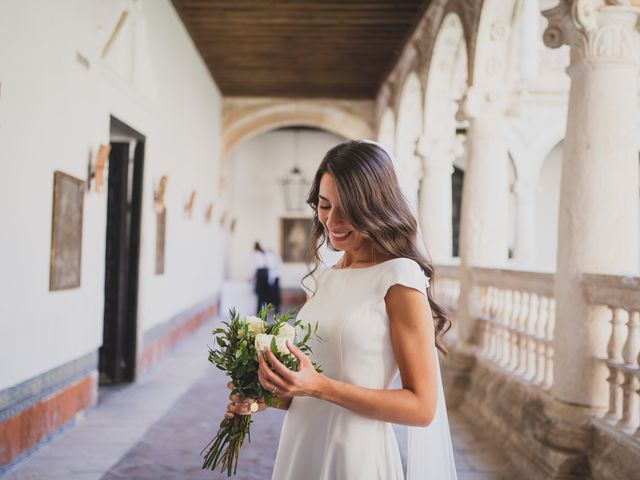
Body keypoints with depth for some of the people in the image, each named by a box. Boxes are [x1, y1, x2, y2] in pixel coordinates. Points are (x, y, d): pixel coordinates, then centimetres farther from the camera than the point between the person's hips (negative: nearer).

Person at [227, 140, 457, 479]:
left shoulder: (400, 277, -13)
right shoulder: (325, 278, 7)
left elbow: (421, 407, -15)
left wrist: (319, 387, -22)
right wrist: (270, 396, -4)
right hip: (300, 449, 6)